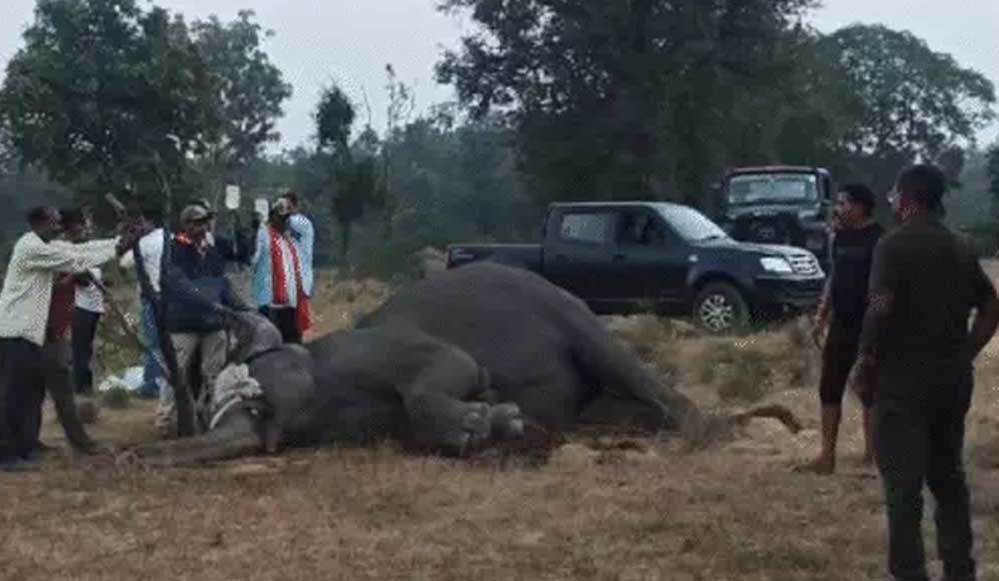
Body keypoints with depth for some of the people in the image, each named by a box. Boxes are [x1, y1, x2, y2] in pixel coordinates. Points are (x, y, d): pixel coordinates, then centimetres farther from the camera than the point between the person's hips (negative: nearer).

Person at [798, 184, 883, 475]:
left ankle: (870, 457, 11)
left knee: (869, 390, 1)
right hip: (841, 323, 8)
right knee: (829, 388, 7)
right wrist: (822, 314, 13)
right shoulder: (842, 236, 10)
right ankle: (827, 456, 14)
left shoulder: (878, 239, -13)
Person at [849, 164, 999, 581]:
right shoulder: (960, 249, 11)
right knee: (948, 476, 17)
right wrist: (965, 354, 15)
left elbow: (881, 307, -22)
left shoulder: (894, 245, -12)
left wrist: (865, 360, -12)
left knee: (903, 483, -2)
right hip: (952, 378, 7)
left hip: (904, 378, -7)